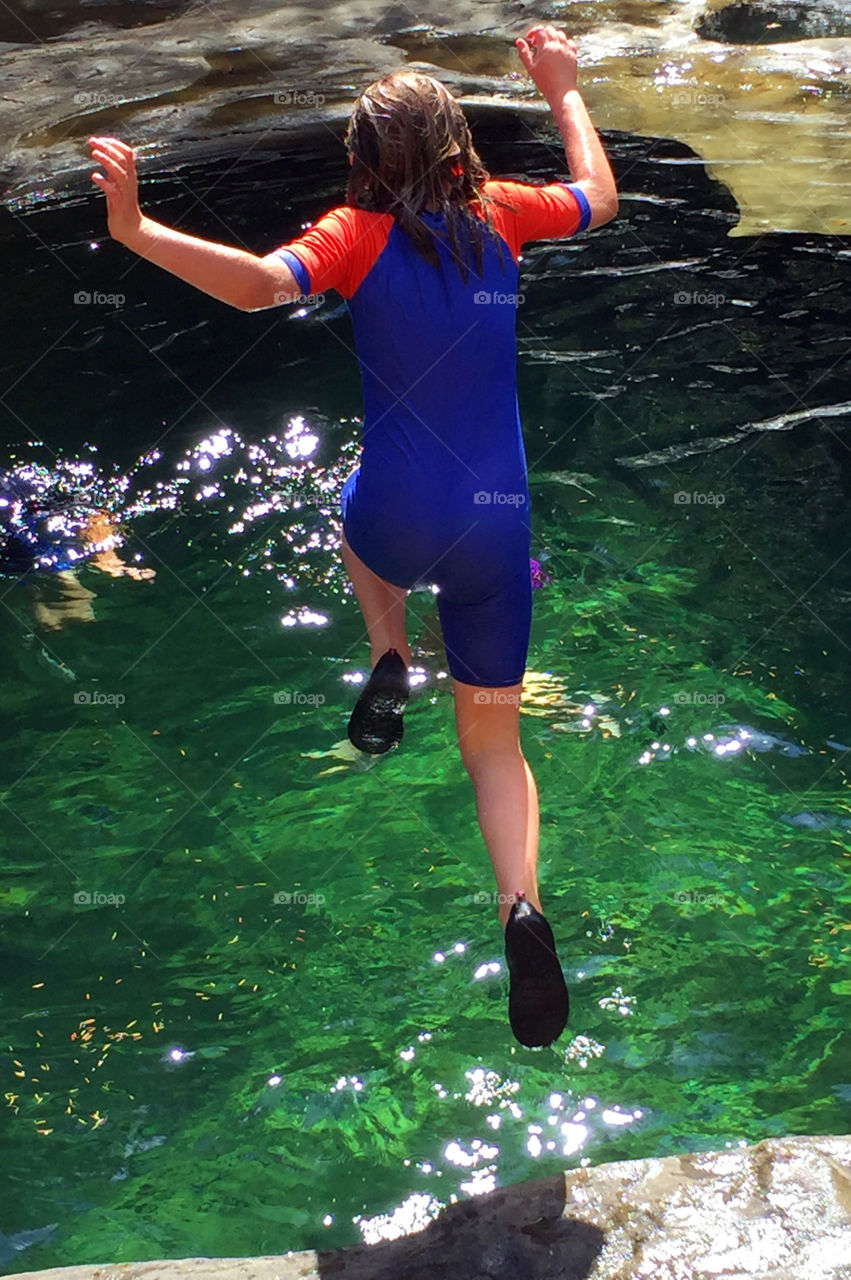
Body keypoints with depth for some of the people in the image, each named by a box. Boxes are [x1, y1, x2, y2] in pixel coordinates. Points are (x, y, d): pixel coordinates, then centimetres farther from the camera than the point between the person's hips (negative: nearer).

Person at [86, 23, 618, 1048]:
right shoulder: (501, 216, 4)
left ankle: (388, 662, 18)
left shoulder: (359, 233, -6)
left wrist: (136, 230, -27)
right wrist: (564, 90, 35)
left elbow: (259, 283, -25)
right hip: (498, 529, 2)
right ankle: (521, 902, -11)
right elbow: (599, 194, 24)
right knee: (494, 741, 13)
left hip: (400, 519, -2)